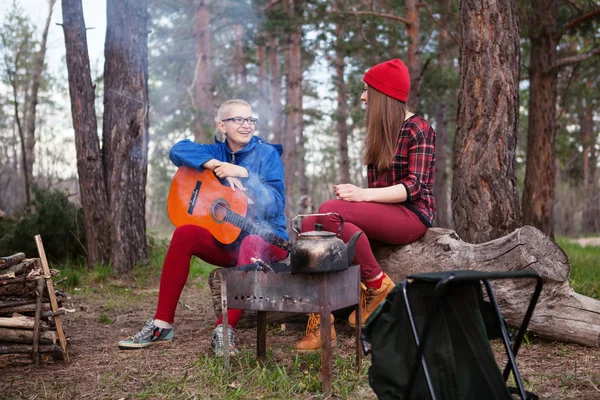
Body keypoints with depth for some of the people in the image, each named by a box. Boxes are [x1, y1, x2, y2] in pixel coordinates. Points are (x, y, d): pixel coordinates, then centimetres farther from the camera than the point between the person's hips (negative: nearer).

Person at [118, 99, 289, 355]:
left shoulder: (267, 154, -4)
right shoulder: (217, 152, 7)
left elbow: (276, 205, -16)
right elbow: (179, 151, -13)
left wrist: (243, 174, -23)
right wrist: (219, 167, -24)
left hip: (267, 239, -3)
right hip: (225, 240, 4)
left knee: (251, 243, -38)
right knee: (185, 234, -24)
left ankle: (226, 328, -38)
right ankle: (162, 324, -18)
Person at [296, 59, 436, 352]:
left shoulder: (418, 129, -4)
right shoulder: (380, 131, 20)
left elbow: (414, 186, -15)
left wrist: (363, 195, -26)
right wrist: (355, 195, -1)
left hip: (412, 215, -7)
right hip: (380, 214, 8)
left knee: (330, 211, -31)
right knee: (309, 225, -19)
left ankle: (377, 285, -17)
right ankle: (319, 322, -23)